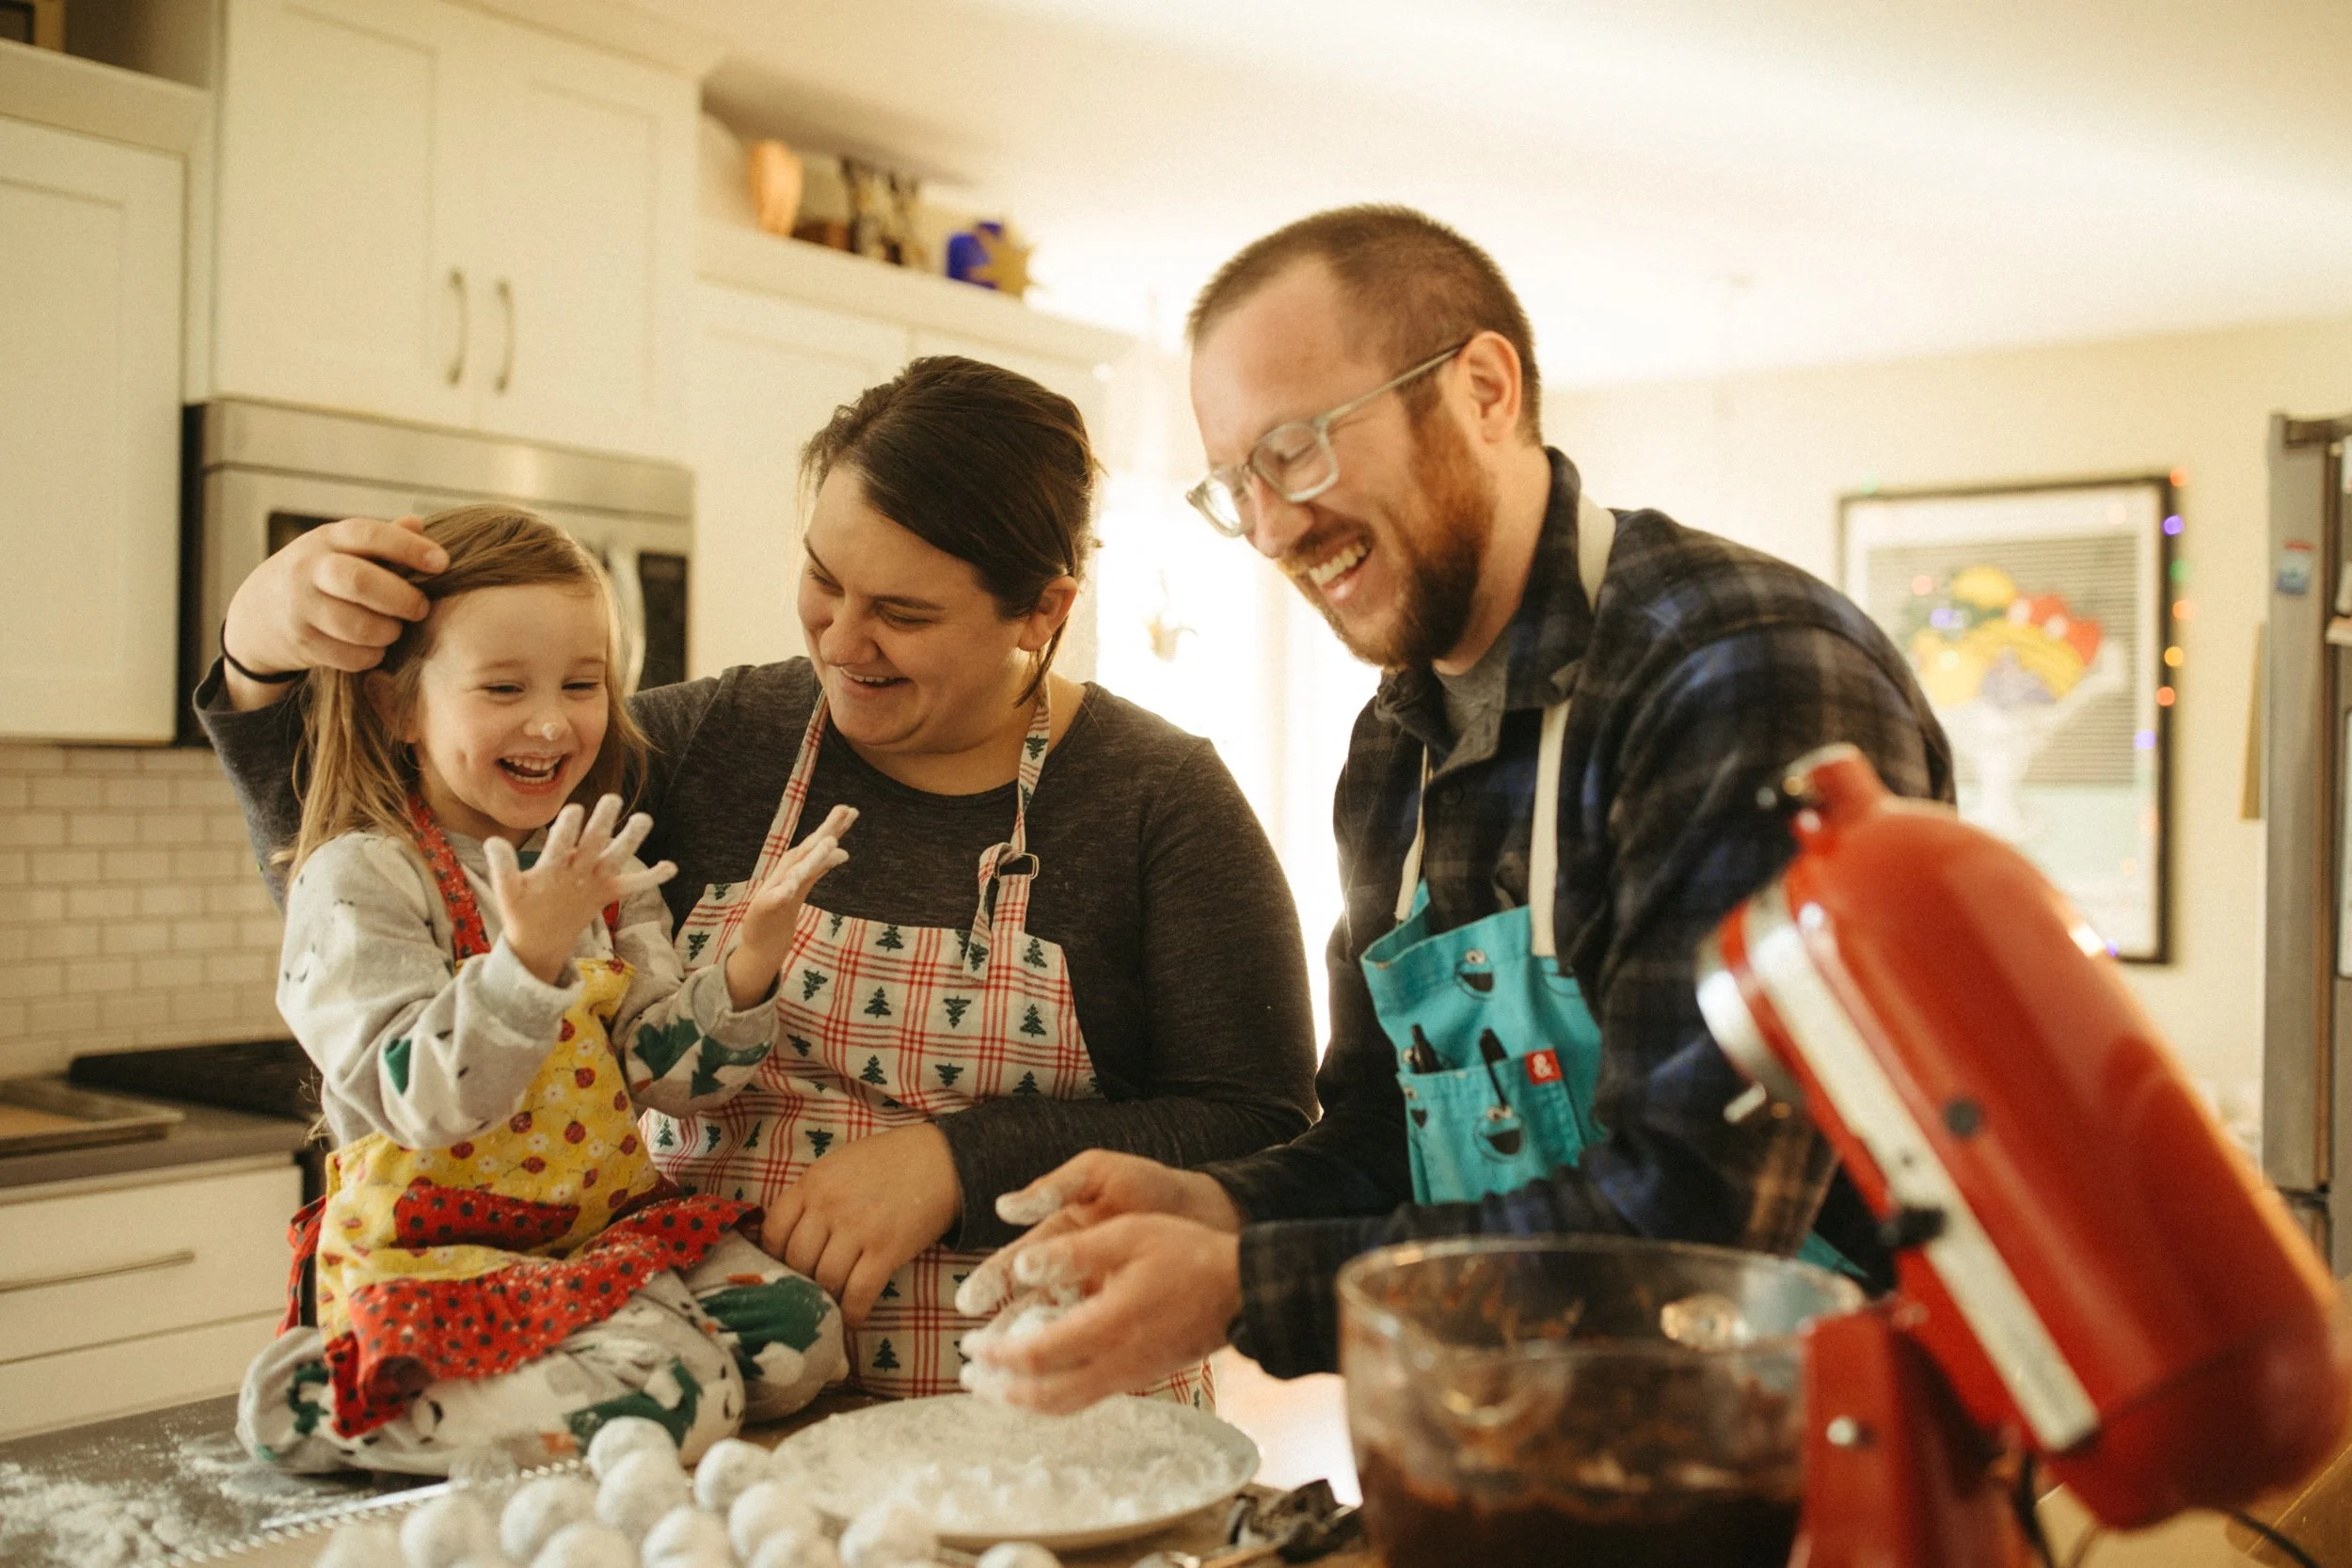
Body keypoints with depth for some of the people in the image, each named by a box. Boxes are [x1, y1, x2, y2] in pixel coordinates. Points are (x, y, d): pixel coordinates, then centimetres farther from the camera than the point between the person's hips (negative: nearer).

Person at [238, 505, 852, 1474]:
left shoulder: (603, 871, 10)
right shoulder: (361, 878, -11)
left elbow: (667, 1074, 4)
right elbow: (420, 1101, -21)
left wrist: (750, 960, -13)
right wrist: (530, 955, -33)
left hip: (607, 1224, 7)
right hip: (438, 1243, -7)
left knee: (798, 1337, -11)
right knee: (671, 1400, -25)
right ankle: (317, 1398, -3)